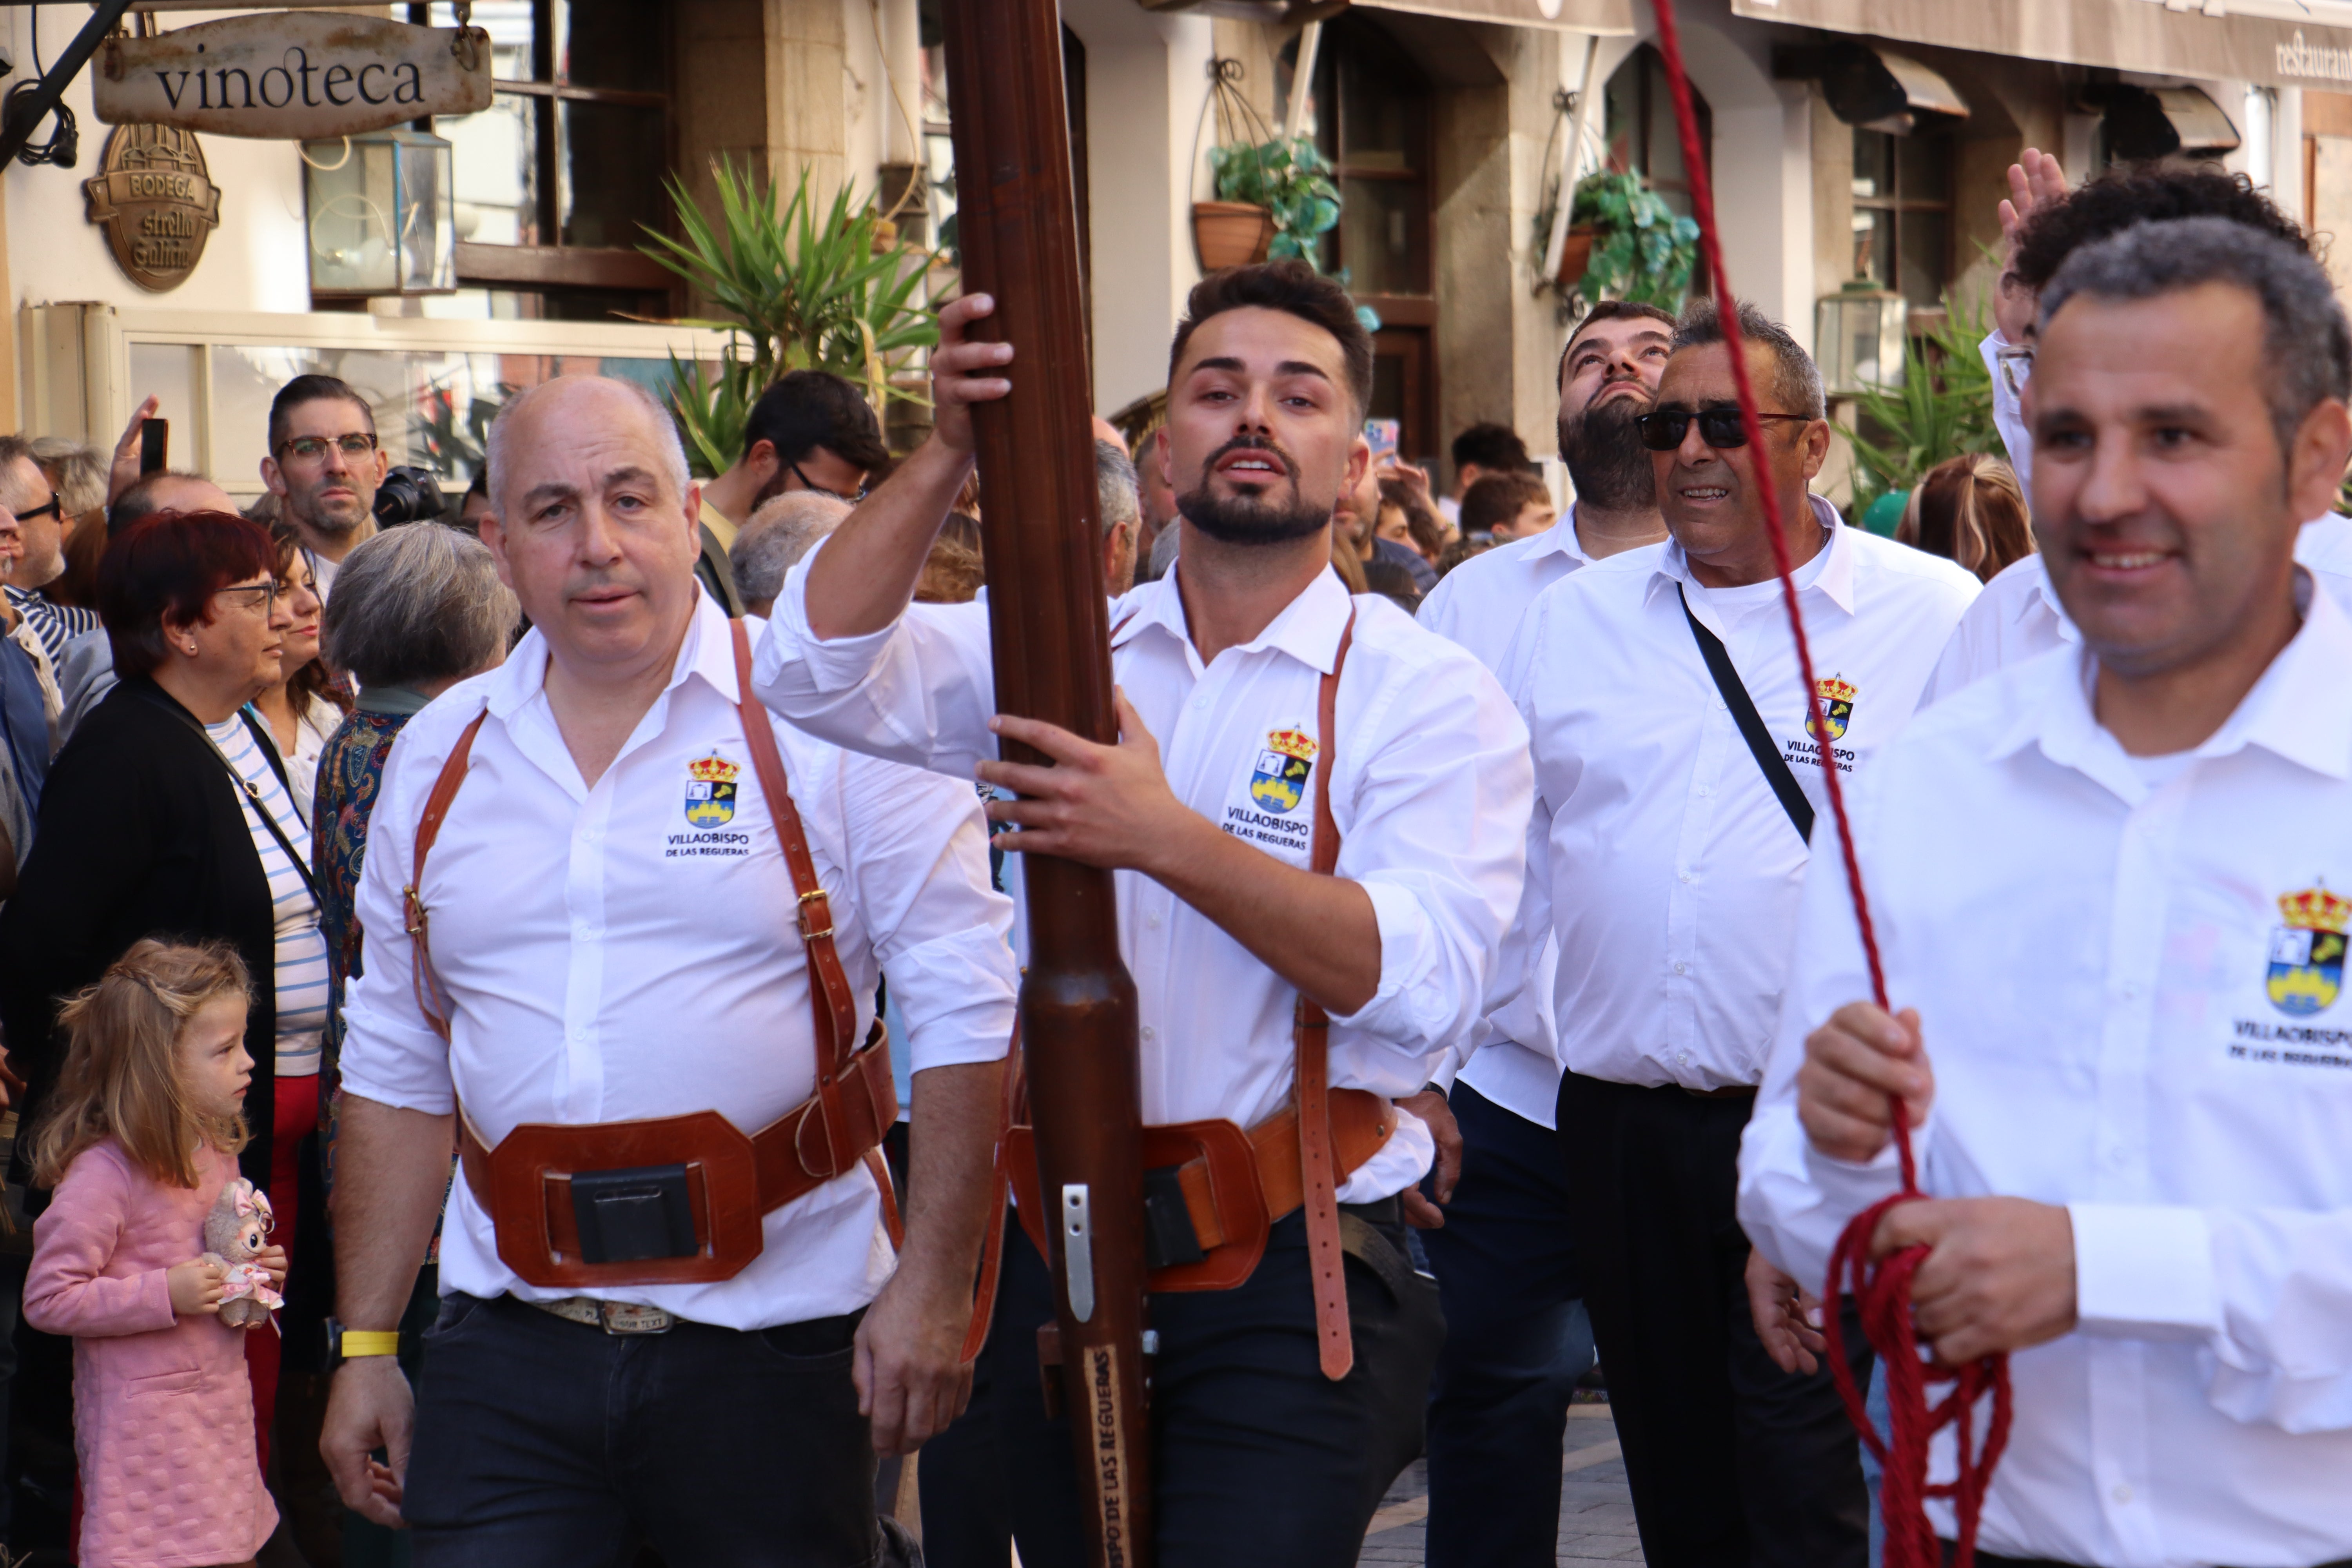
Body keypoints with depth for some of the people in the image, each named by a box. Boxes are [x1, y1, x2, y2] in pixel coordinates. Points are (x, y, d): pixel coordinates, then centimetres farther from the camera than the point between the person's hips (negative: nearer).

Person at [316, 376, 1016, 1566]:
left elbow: (963, 1013, -6)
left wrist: (932, 1285, -11)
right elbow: (394, 1067, 15)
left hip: (771, 1344, -3)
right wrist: (365, 1344, 13)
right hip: (507, 1352, 3)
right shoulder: (439, 757, 10)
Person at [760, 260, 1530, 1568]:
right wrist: (953, 453, -18)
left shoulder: (1430, 697, -4)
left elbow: (1423, 982, -18)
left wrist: (1170, 841, -27)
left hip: (1289, 1278, -4)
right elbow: (818, 665, -6)